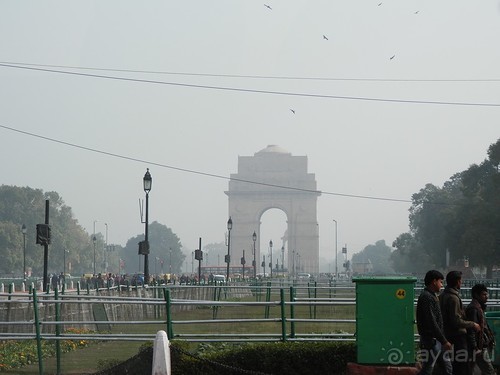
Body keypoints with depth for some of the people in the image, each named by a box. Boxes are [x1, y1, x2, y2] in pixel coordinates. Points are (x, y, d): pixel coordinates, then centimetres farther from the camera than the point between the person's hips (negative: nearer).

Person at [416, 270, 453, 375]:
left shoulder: (431, 296, 17)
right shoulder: (426, 297, -16)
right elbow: (431, 323, -22)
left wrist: (443, 340, 18)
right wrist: (444, 341, -20)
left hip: (437, 340, 10)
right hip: (431, 340, -10)